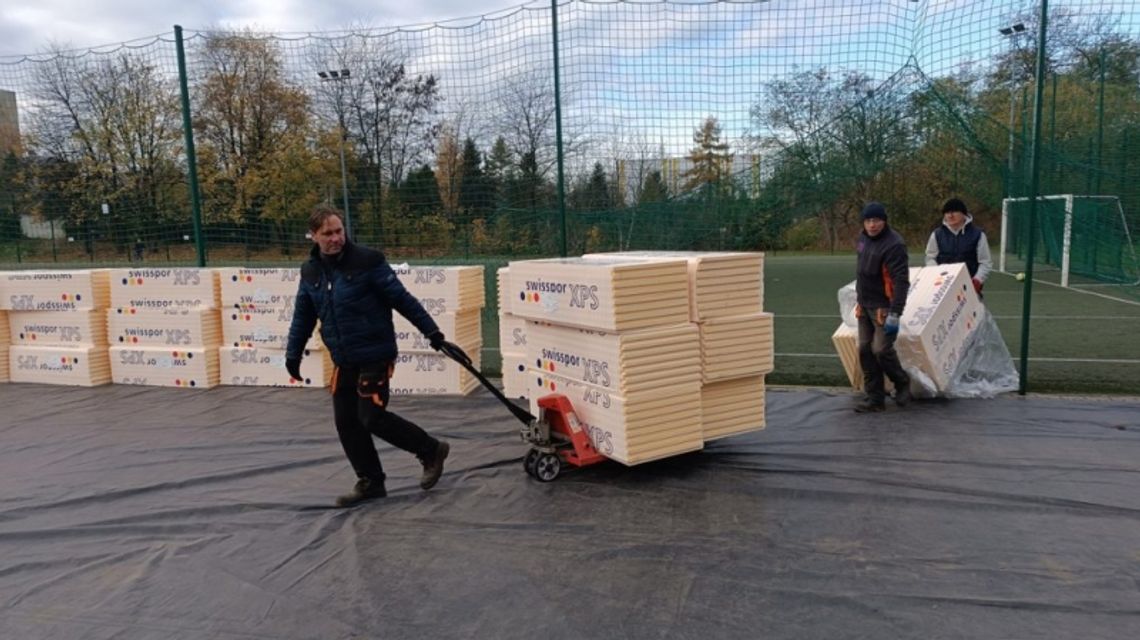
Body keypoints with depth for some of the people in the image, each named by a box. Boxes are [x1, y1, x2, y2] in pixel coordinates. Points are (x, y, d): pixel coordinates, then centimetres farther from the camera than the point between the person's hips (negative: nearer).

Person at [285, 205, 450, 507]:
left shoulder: (367, 260, -11)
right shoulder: (310, 272, 7)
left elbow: (402, 298, -9)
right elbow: (302, 317, 17)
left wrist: (431, 330, -10)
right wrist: (293, 354, 17)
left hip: (375, 356, -6)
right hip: (343, 361, 6)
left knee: (372, 417, -9)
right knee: (346, 422, 7)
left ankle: (432, 451, 10)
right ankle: (370, 481, 22)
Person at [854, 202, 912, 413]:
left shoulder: (894, 245, -18)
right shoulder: (863, 239, 8)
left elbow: (901, 281, -23)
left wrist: (894, 314, -28)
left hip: (883, 307, -8)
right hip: (864, 306, 8)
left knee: (881, 350, -10)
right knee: (865, 351, 6)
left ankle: (902, 383, 18)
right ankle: (875, 398, 14)